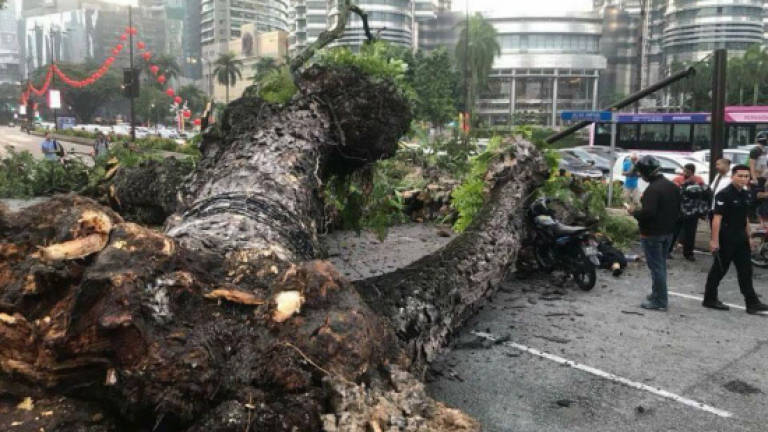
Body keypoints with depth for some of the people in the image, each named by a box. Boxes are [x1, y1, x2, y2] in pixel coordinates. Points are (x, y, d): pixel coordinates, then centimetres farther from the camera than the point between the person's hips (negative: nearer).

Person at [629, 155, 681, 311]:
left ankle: (660, 301, 3)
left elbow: (648, 212, -29)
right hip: (668, 232, 9)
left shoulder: (653, 189, -22)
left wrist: (634, 211, -12)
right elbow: (677, 209, 16)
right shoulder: (673, 186, 9)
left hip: (652, 234, -9)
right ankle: (657, 294, 30)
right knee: (661, 265, 19)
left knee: (656, 267, -2)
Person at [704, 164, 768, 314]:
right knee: (719, 270, 3)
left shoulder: (746, 194, 10)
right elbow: (717, 218, -18)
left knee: (746, 271, 8)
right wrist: (714, 240, -22)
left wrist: (748, 237, 16)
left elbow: (745, 217, 18)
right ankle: (709, 299, 15)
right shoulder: (724, 195, -15)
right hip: (726, 239, -8)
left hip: (741, 239, 8)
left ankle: (752, 303, 13)